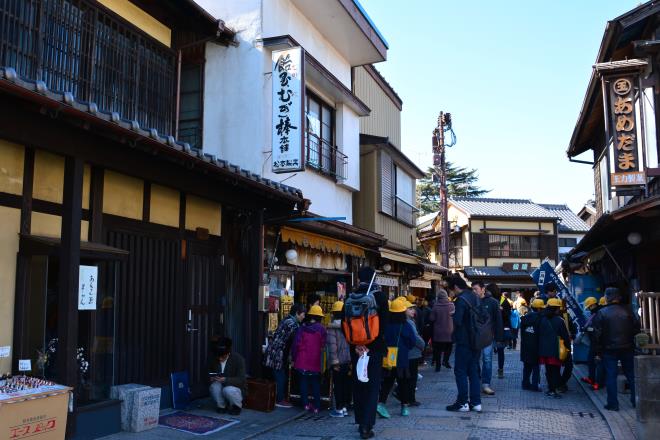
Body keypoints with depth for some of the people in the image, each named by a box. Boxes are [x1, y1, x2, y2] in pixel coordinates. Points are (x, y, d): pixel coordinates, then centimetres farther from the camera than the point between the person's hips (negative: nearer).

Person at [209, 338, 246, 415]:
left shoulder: (238, 359, -19)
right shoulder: (215, 360, -7)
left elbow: (241, 380, -24)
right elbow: (212, 376, 4)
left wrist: (226, 380, -39)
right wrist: (212, 379, -22)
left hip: (237, 388, -3)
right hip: (222, 386, 3)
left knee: (227, 390, -35)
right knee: (214, 386, -29)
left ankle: (237, 406, -4)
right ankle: (221, 406, -4)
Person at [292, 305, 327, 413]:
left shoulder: (302, 327, -1)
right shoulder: (321, 329, -5)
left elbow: (296, 344, -2)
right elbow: (323, 345, -6)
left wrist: (294, 358, 7)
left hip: (302, 361, 1)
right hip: (315, 362, -1)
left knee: (303, 382, 12)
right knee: (316, 384, 10)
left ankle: (306, 404, 12)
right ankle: (316, 407, 10)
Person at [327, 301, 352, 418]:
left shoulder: (332, 327, -11)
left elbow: (332, 345, -16)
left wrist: (334, 362, -12)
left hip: (339, 361, -4)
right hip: (349, 360, 4)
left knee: (338, 385, 4)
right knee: (347, 384, 13)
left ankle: (339, 409, 7)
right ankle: (345, 407, 21)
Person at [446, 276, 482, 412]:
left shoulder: (461, 299, -17)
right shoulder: (475, 297, 10)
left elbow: (457, 321, -21)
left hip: (464, 341, -8)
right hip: (476, 341, 8)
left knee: (460, 372, 1)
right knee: (473, 371, 13)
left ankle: (462, 402, 5)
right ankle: (476, 402, 16)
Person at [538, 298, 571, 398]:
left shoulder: (542, 320, 3)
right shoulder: (559, 320, -12)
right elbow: (565, 336, -6)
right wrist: (567, 345, 9)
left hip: (544, 350, 5)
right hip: (555, 350, -4)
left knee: (548, 370, 13)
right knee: (555, 370, 3)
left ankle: (550, 389, 18)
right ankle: (553, 390, 0)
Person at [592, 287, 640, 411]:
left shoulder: (601, 313, -9)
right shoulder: (628, 310, -3)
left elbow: (597, 333, -9)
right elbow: (636, 327, 0)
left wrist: (599, 349, 0)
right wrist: (629, 338, 14)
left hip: (609, 349, -2)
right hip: (627, 348, 2)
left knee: (611, 376, 3)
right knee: (631, 374, 14)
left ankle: (613, 404, 4)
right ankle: (636, 401, 20)